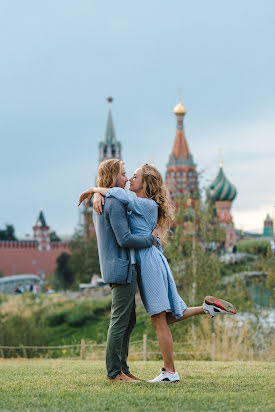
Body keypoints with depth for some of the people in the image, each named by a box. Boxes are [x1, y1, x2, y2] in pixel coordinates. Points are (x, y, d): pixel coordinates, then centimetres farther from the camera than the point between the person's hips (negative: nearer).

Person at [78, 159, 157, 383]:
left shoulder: (100, 203, 16)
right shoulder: (114, 203, -16)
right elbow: (125, 239, -21)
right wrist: (150, 238, -9)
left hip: (115, 268, 10)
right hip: (122, 268, -10)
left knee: (128, 320, 15)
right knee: (120, 321, -6)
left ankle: (122, 368, 20)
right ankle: (114, 372, -2)